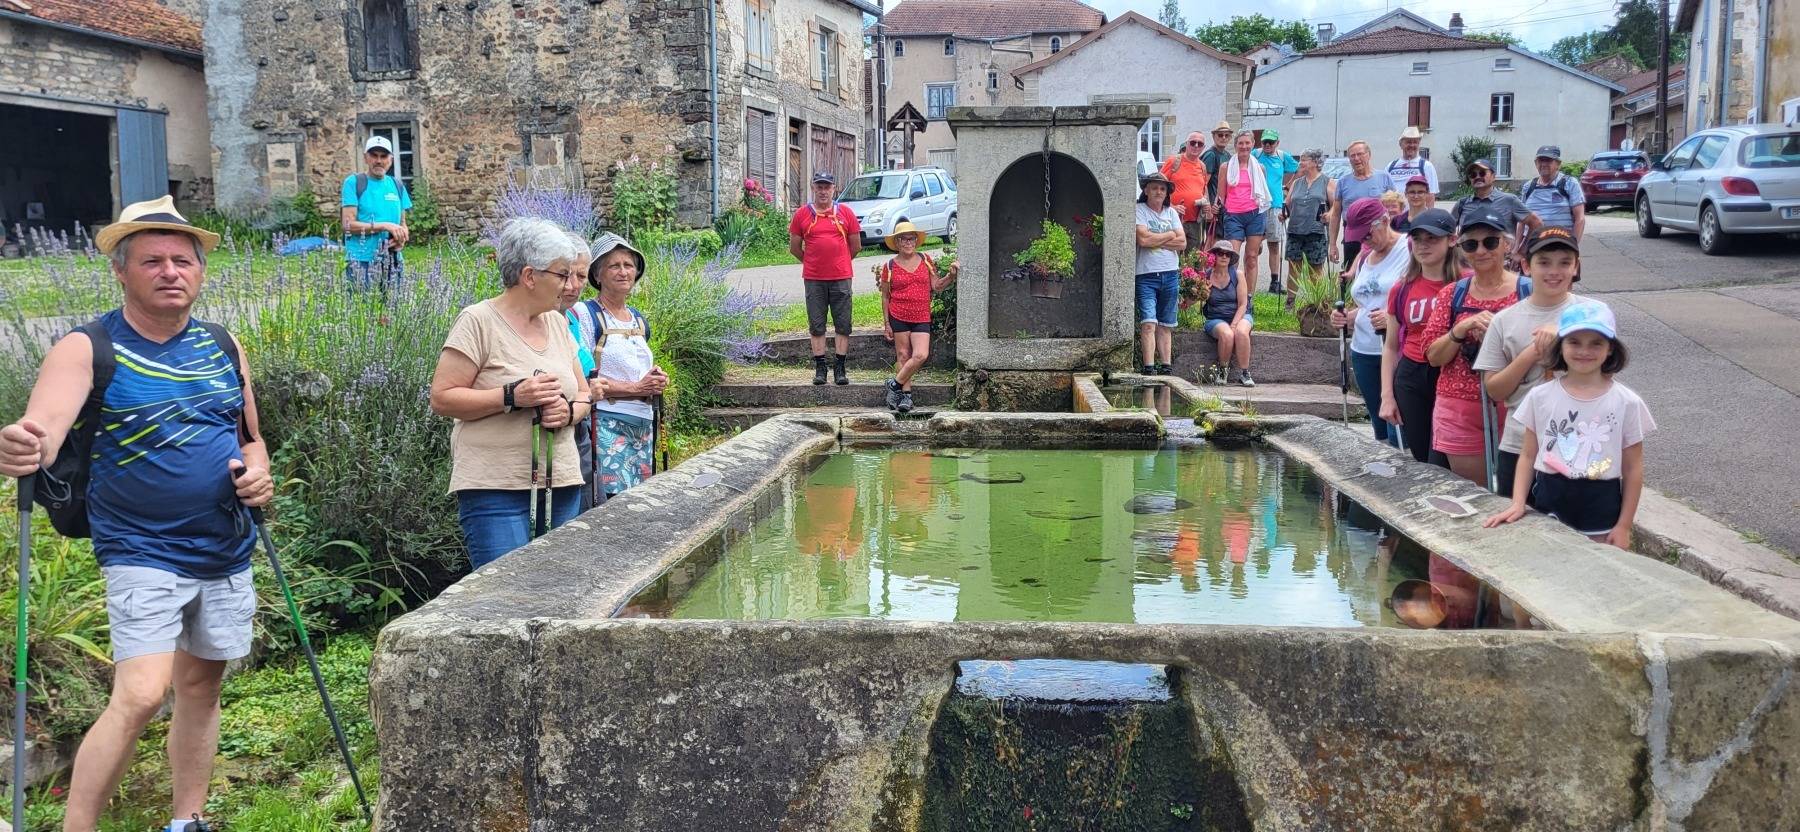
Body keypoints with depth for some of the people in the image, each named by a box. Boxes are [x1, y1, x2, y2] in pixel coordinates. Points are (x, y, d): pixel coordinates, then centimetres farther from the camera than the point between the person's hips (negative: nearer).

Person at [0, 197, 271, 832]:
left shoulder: (223, 346, 7)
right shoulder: (89, 349, -8)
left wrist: (257, 473, -4)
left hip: (227, 553, 5)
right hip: (143, 555, -5)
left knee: (200, 684, 14)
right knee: (140, 696, -17)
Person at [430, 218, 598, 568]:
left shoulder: (558, 323, 13)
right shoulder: (478, 321, -7)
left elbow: (584, 394, 18)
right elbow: (442, 398, -10)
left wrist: (570, 411, -5)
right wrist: (512, 396, -21)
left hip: (562, 487, 7)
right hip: (496, 489, -7)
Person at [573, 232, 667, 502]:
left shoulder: (640, 320, 17)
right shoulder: (586, 315, -6)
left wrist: (657, 380, 6)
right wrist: (636, 388, -15)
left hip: (643, 423, 8)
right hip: (606, 422, -8)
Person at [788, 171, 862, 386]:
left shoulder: (845, 212, 4)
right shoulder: (802, 214, 3)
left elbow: (855, 245, 12)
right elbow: (794, 247, 9)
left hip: (841, 277, 0)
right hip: (813, 279, 0)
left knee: (843, 325, 2)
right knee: (816, 325, 4)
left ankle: (839, 368, 9)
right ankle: (820, 368, 11)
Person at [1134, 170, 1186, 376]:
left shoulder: (1171, 212, 14)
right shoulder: (1139, 210, 0)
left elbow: (1182, 242, 4)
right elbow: (1143, 239, -15)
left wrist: (1155, 241, -6)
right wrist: (1170, 235, -1)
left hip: (1171, 274, 5)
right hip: (1146, 275, -5)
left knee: (1166, 325, 7)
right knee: (1148, 323, -14)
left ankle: (1166, 366, 8)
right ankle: (1148, 367, -16)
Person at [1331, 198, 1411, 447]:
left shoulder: (1410, 249, -6)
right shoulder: (1364, 258, 18)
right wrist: (1346, 317, 9)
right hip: (1364, 352, 7)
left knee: (1397, 433, -10)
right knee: (1379, 430, 12)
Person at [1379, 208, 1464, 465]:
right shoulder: (1402, 289, 8)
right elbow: (1390, 347, 14)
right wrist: (1387, 396, 8)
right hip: (1411, 379, 4)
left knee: (1440, 466, -7)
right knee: (1420, 460, 9)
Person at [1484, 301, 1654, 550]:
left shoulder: (1627, 403, -3)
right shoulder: (1540, 397, 0)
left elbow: (1633, 469, 1)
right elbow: (1529, 457, 5)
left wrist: (1624, 526, -1)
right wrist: (1518, 504, -6)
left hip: (1601, 517, -1)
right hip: (1547, 510, 1)